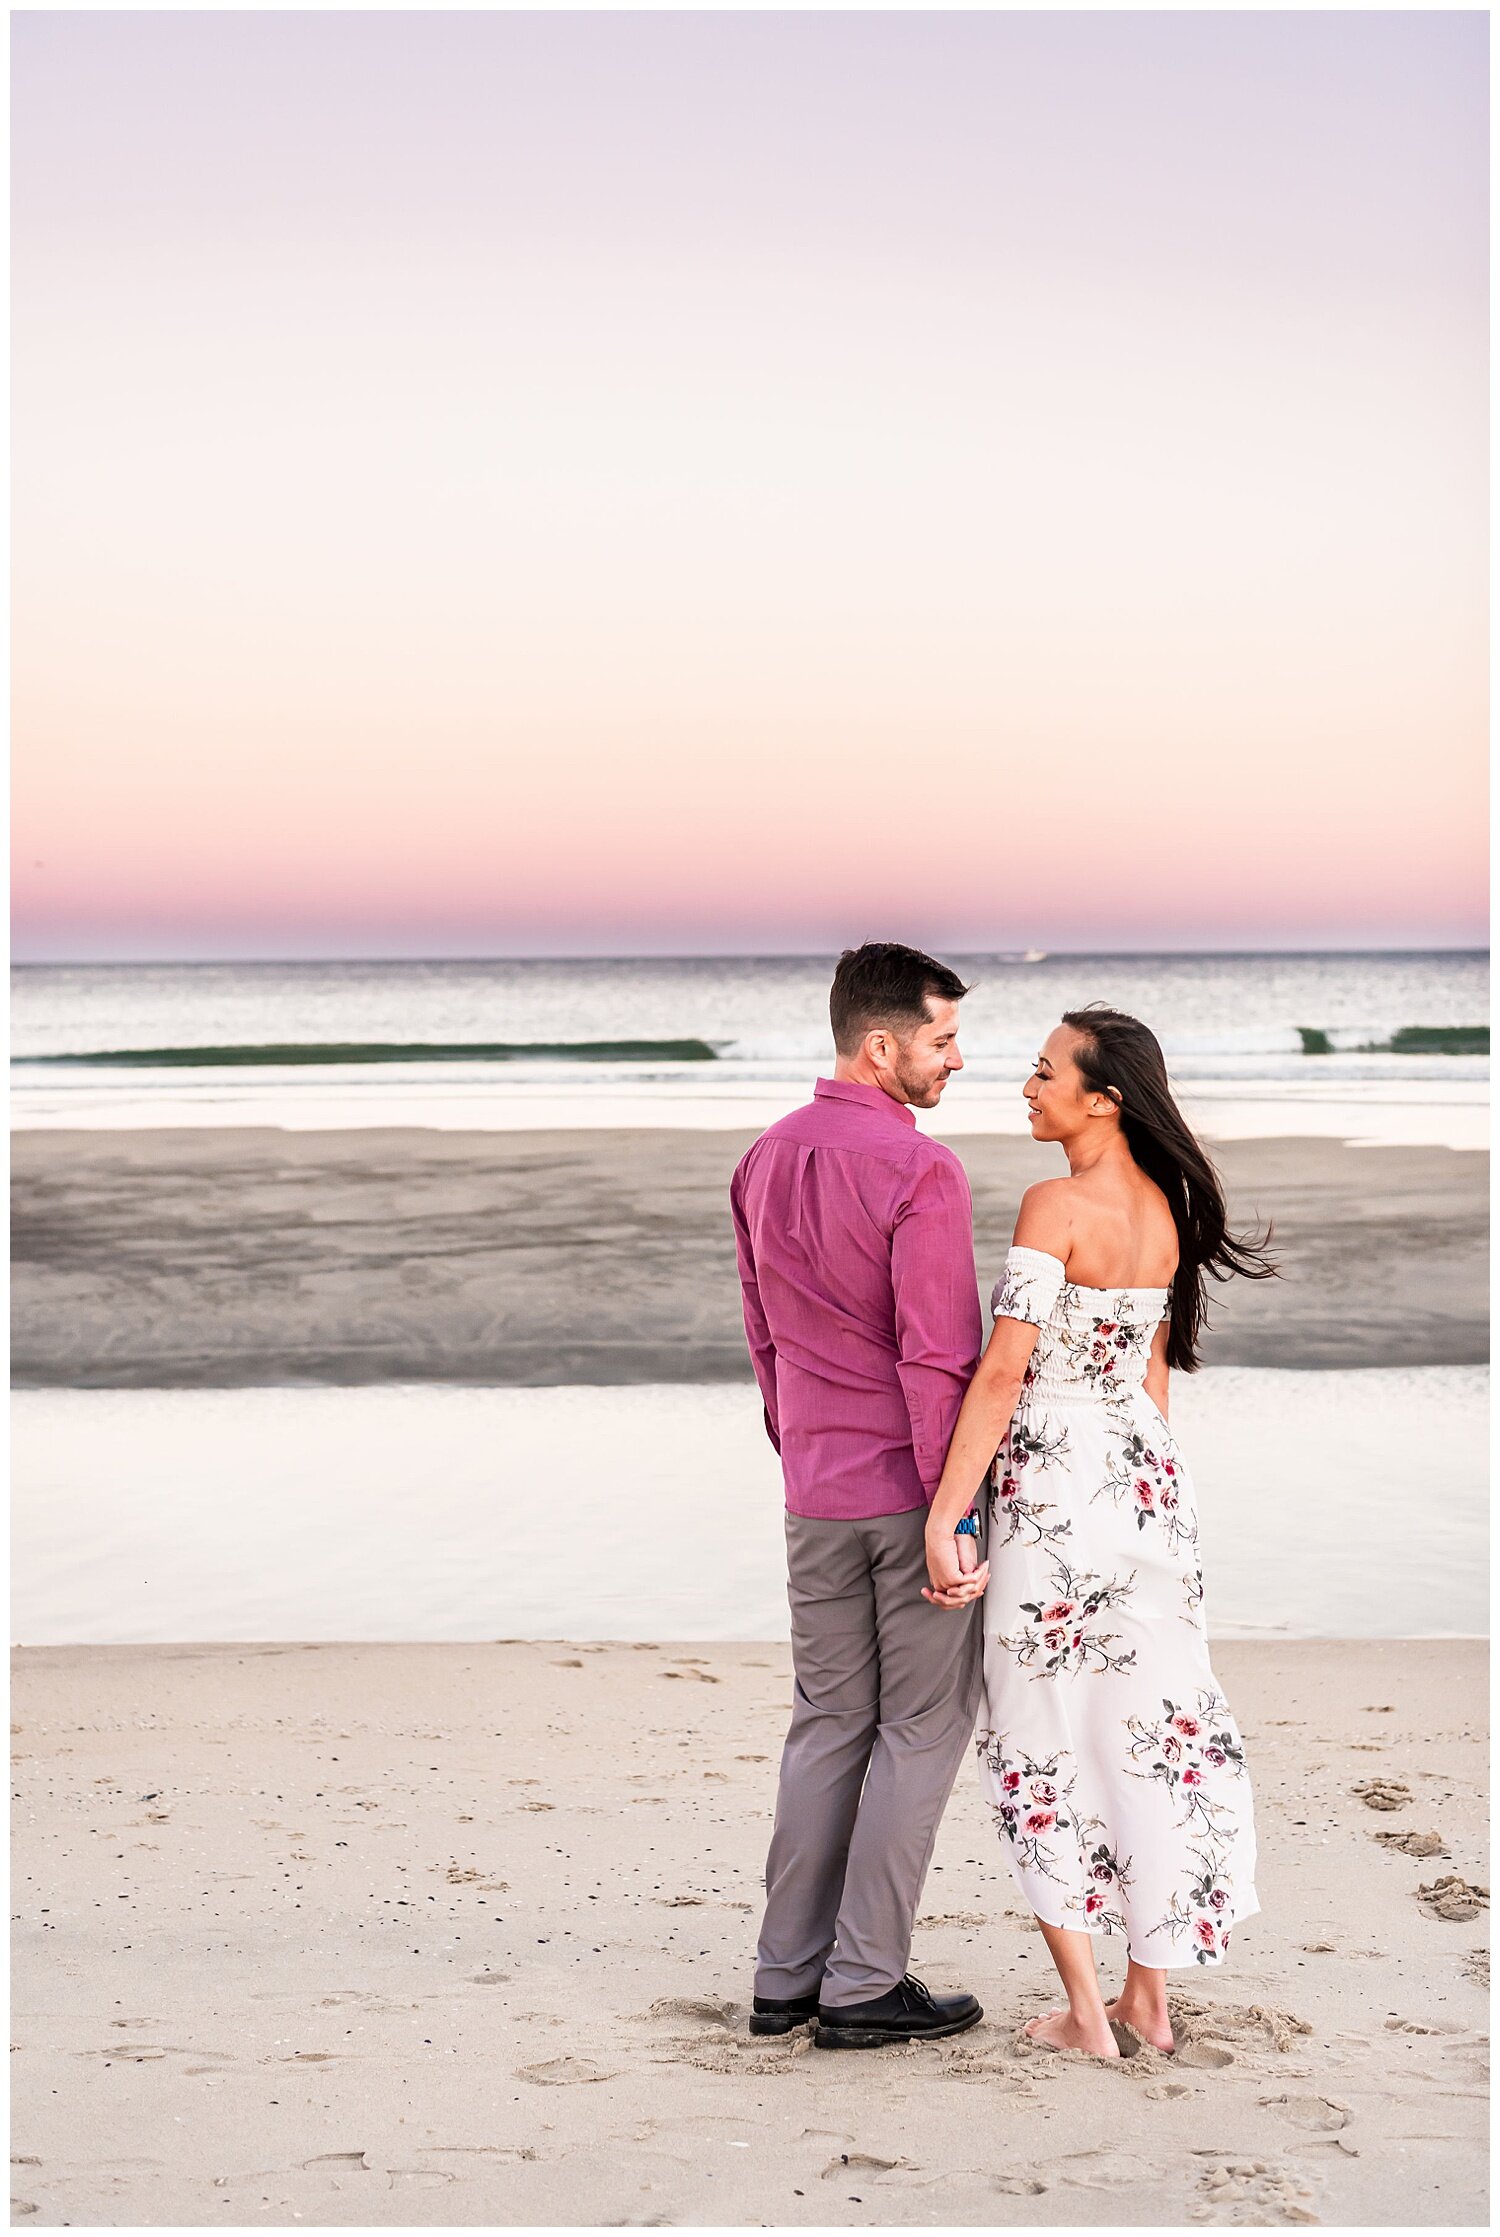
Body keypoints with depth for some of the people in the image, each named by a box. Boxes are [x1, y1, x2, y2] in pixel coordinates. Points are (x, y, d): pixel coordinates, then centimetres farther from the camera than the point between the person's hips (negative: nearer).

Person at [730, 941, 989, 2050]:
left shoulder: (766, 1161, 8)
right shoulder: (920, 1171, -17)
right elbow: (939, 1357, -20)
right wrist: (951, 1517, -18)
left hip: (815, 1495, 7)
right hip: (912, 1489, -7)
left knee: (828, 1722, 15)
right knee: (921, 1728, 4)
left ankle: (788, 1976, 18)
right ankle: (865, 1985, 7)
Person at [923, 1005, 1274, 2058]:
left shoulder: (1056, 1205, -16)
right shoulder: (1166, 1208, 8)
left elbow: (1003, 1371, -19)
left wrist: (945, 1514, -17)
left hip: (1056, 1483, -7)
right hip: (1151, 1478, 7)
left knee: (1046, 1742, 4)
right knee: (1148, 1730, 11)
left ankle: (1085, 2011, 7)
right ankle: (1150, 1998, 19)